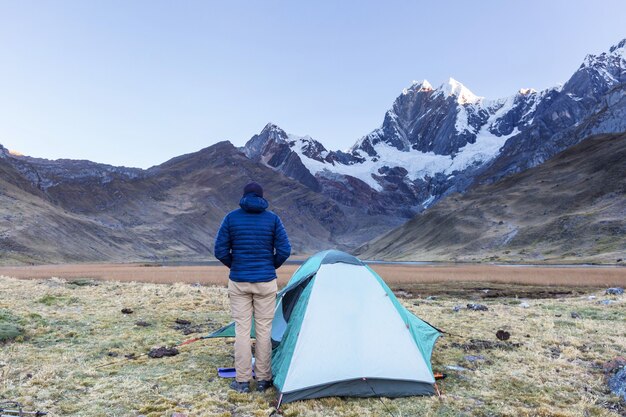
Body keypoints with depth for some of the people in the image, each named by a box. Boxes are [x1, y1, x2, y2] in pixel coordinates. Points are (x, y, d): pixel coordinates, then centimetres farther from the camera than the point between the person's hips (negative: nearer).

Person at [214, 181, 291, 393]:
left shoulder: (231, 218, 0)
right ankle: (263, 379, 16)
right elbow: (284, 250, -6)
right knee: (264, 330, 8)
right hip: (266, 282, 0)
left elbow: (220, 251, -2)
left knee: (242, 329, 7)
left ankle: (242, 381, 13)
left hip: (238, 282, 0)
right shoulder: (273, 218, -1)